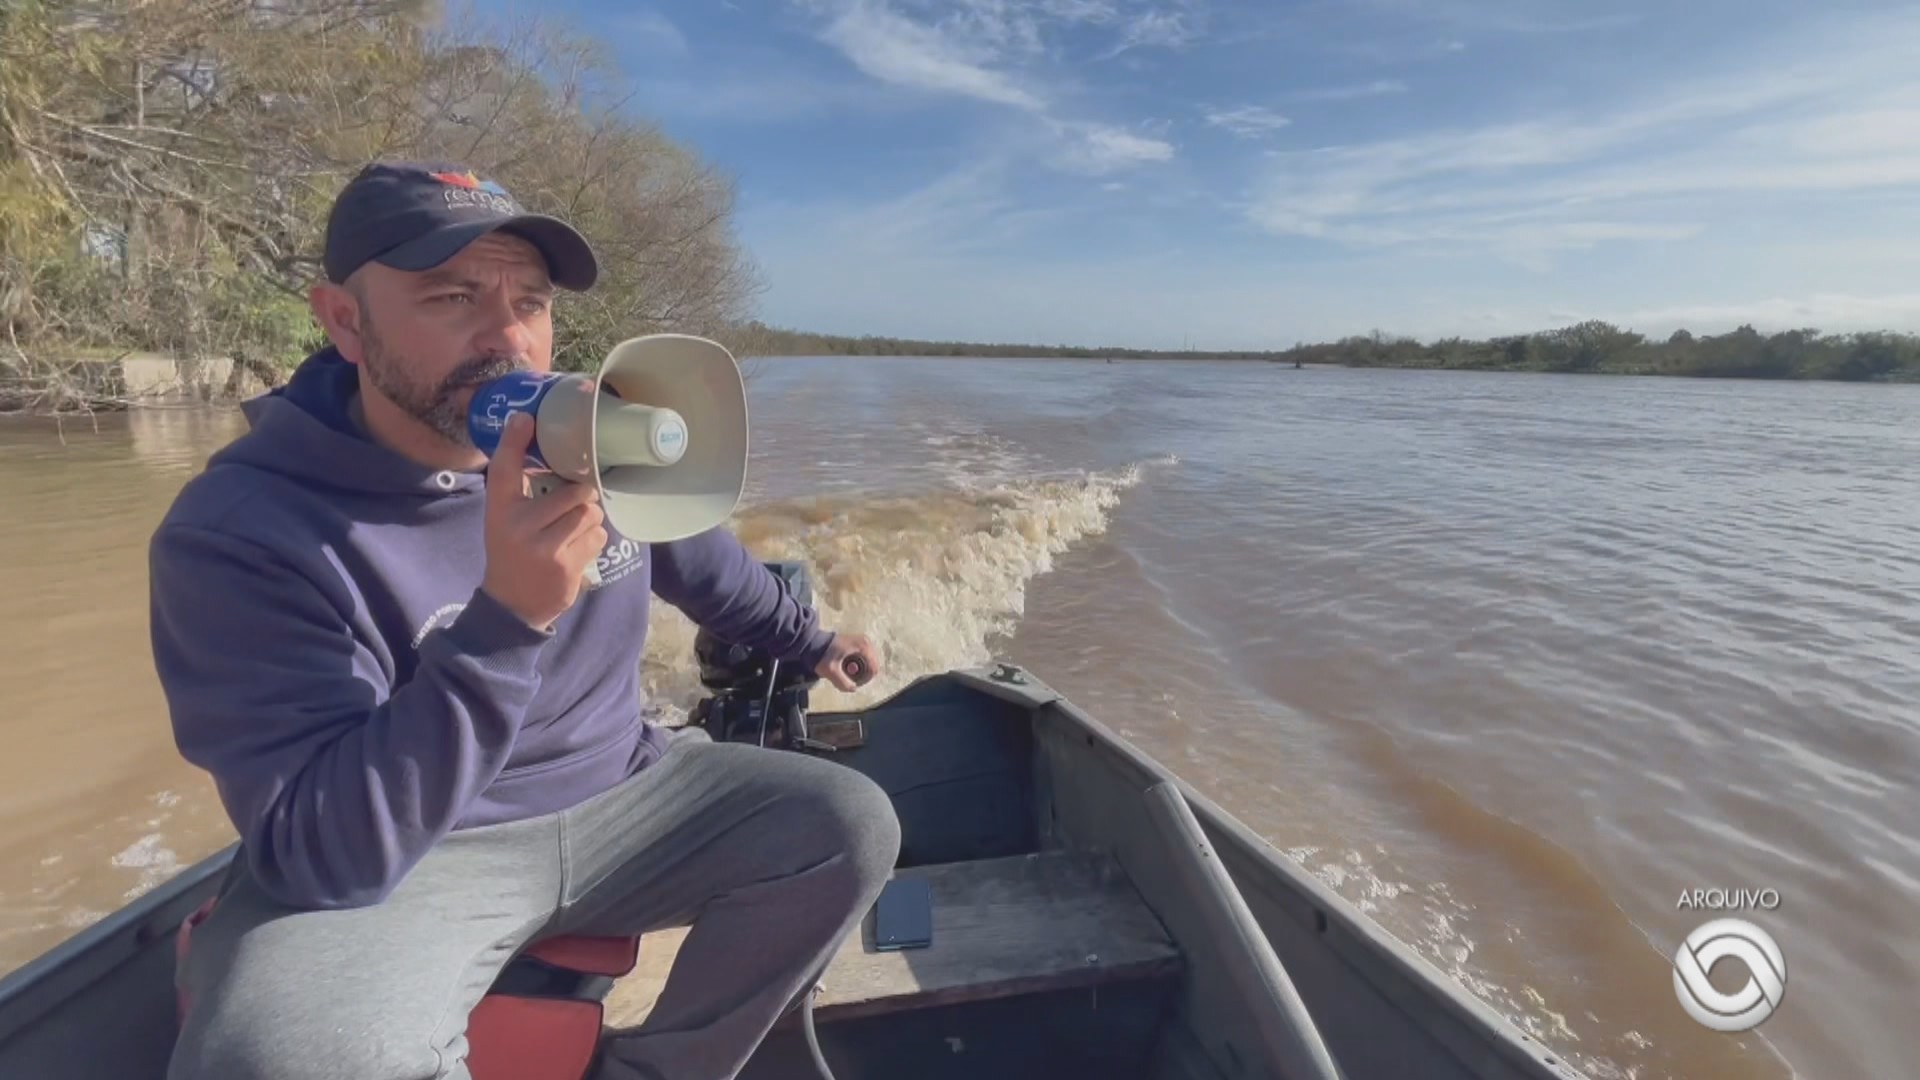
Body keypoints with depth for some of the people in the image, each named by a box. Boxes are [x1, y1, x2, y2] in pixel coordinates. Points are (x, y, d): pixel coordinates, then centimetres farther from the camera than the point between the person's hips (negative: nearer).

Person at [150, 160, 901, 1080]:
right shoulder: (240, 530, -21)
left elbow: (705, 564, 15)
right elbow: (327, 858, -27)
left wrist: (807, 639, 27)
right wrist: (506, 621, -38)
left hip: (618, 798, 5)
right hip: (393, 857, -4)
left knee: (852, 826, -8)